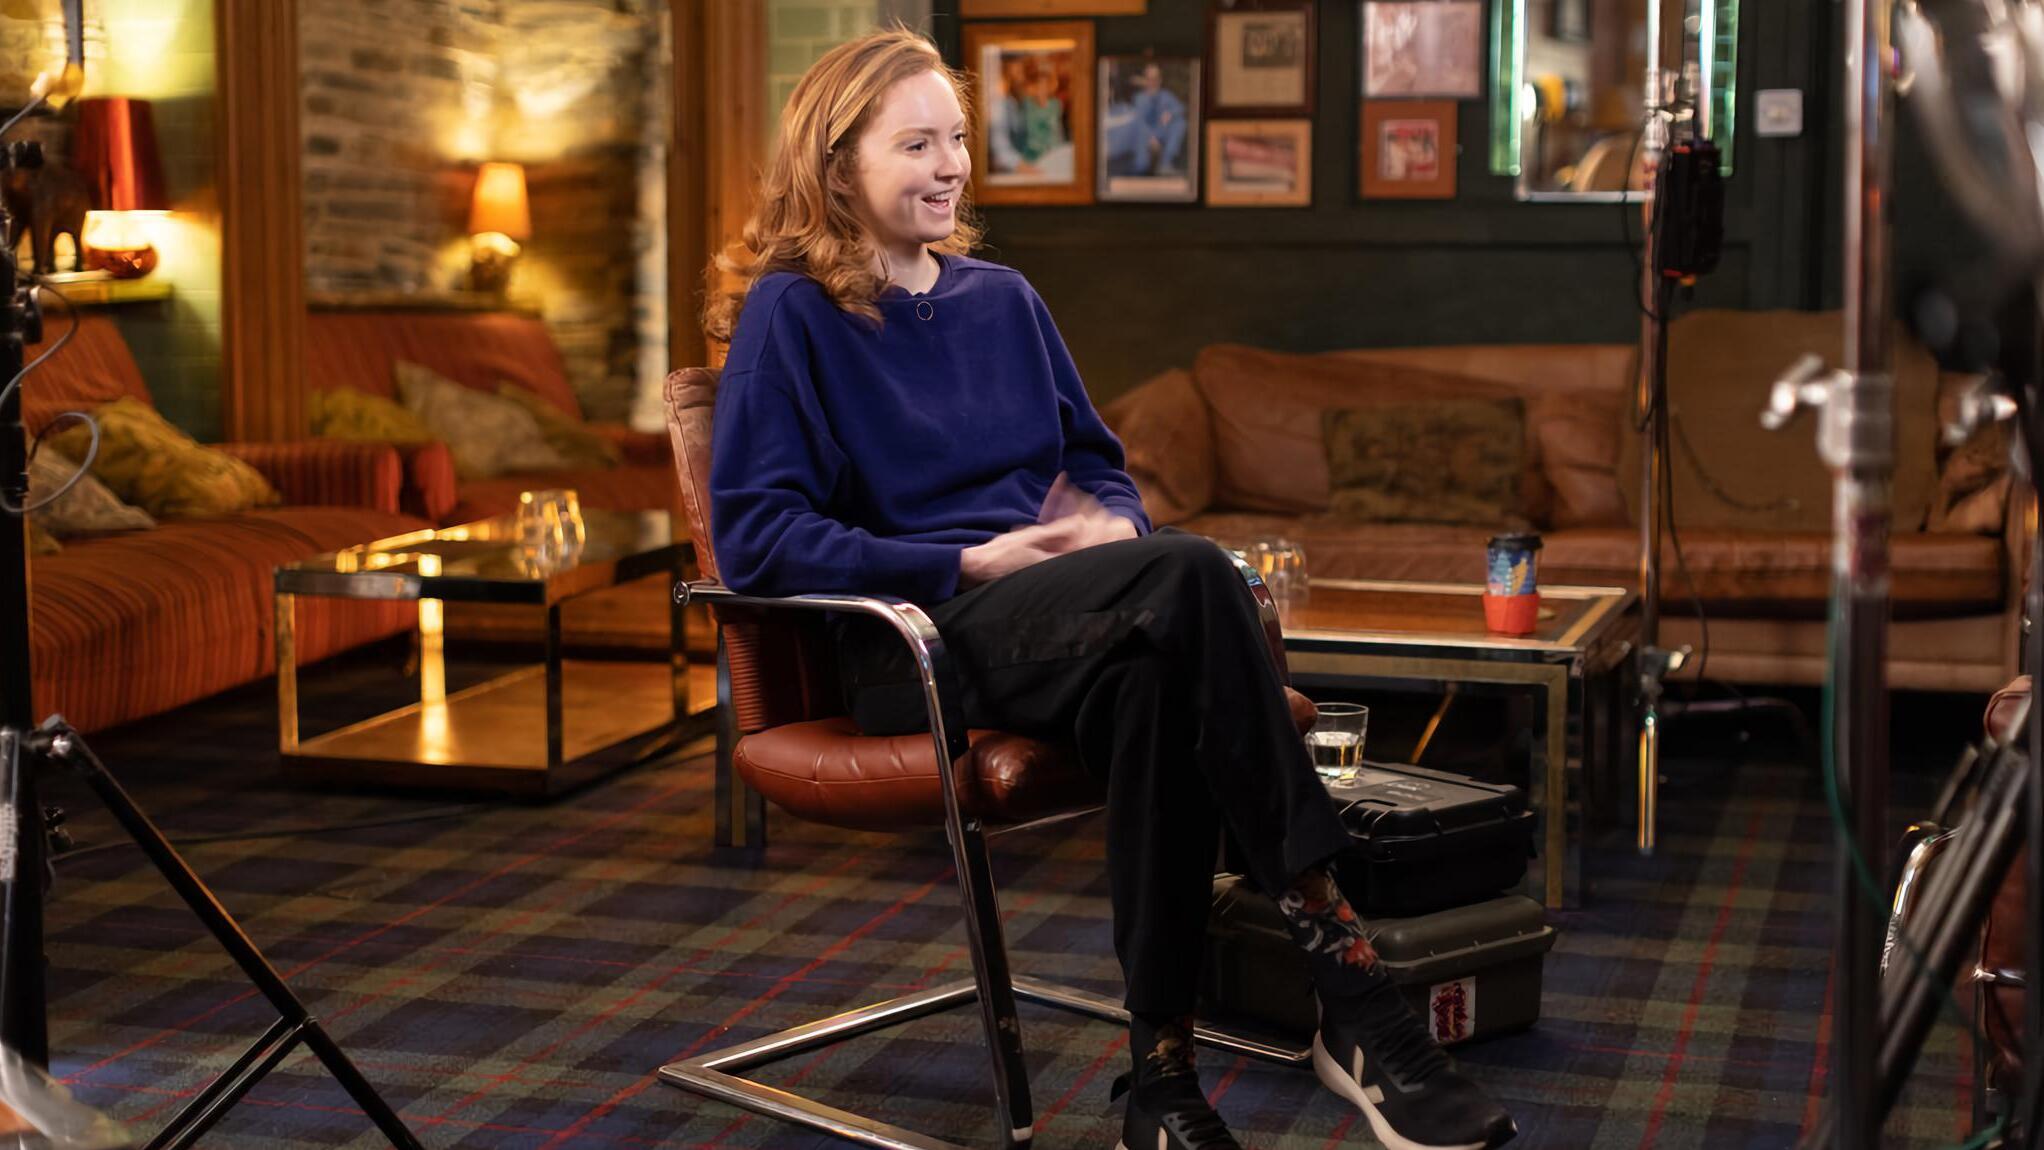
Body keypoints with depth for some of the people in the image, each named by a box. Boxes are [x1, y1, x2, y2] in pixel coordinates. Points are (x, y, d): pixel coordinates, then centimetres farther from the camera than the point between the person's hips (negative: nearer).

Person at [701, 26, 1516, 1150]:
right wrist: (967, 563, -13)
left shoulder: (1001, 299, 22)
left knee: (1153, 684, -36)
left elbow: (1097, 463, 27)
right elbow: (754, 536, -7)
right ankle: (1353, 994, -35)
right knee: (1190, 574, -34)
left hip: (1057, 613, 5)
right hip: (916, 636, -5)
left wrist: (1116, 525, 1)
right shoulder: (789, 313, 3)